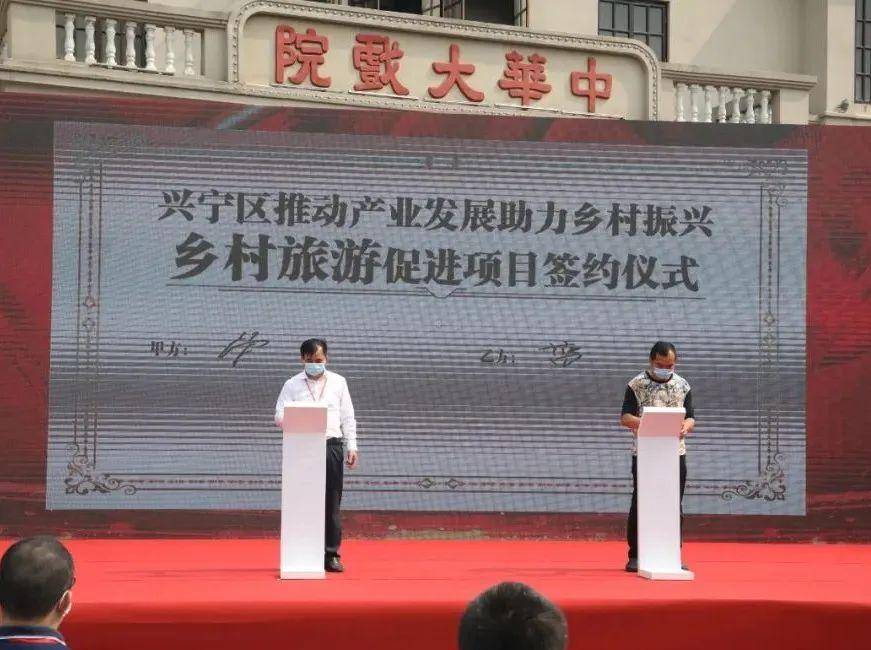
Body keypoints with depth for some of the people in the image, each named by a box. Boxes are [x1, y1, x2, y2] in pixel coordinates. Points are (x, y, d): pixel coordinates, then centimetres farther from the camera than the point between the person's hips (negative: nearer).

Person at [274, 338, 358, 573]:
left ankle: (331, 554, 5)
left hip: (332, 446, 1)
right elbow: (279, 416, 1)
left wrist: (352, 446, 6)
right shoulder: (292, 385, 8)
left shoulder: (338, 382, 13)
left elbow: (348, 417, 13)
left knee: (332, 502, 1)